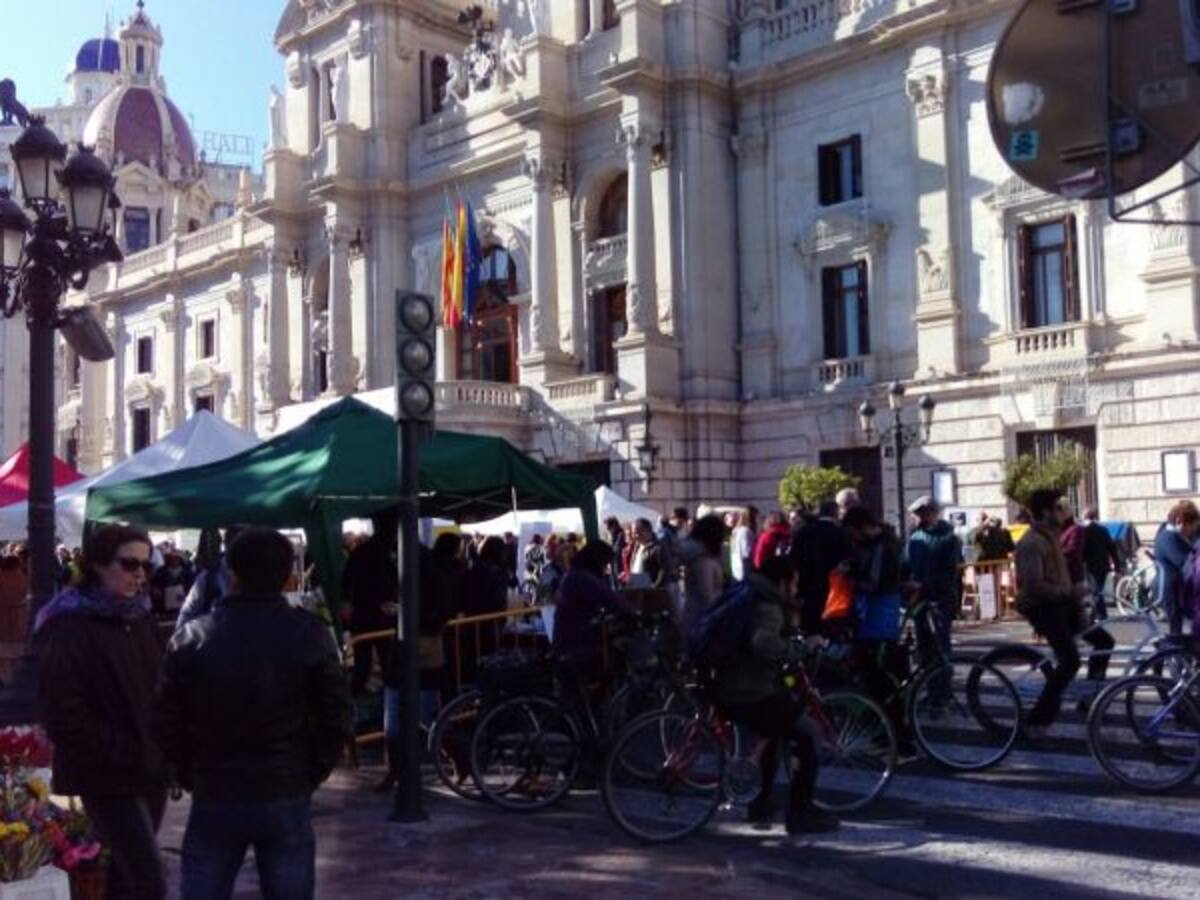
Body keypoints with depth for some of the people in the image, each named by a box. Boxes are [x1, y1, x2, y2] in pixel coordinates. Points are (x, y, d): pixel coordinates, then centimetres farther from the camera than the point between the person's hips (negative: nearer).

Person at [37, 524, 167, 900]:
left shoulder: (141, 619, 12)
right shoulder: (69, 628, -11)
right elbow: (64, 717, -15)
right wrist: (123, 753, -16)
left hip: (149, 770, 7)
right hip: (107, 778, -7)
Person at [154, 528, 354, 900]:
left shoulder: (190, 638, -2)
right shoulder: (309, 634, -6)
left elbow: (165, 721, 0)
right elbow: (337, 717, -6)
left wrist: (188, 776, 10)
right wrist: (312, 773, 5)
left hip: (213, 798, 1)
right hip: (286, 798, -1)